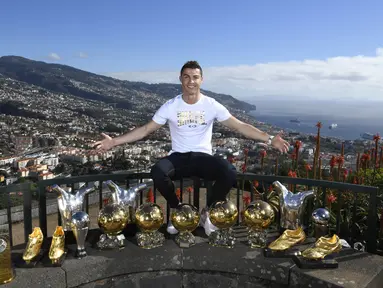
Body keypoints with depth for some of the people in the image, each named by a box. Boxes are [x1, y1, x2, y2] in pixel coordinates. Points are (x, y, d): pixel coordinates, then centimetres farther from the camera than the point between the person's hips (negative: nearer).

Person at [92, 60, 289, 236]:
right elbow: (145, 130, 3)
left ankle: (207, 212, -2)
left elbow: (240, 126, -2)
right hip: (178, 157, 0)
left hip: (203, 157, 0)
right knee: (157, 172, -34)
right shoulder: (170, 106, 0)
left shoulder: (212, 105, -1)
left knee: (229, 174, -31)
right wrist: (114, 142, -5)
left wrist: (269, 139, -12)